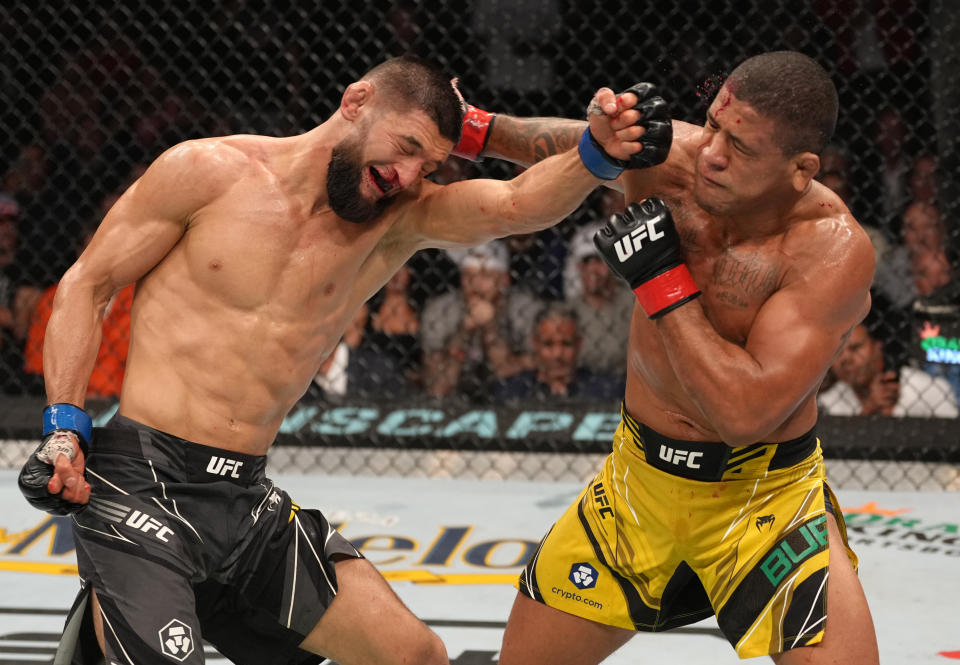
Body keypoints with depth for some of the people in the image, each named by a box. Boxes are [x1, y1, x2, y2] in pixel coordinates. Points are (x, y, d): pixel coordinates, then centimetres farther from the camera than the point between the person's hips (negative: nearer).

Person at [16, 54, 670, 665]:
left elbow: (514, 205, -10)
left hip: (248, 502, 6)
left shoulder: (397, 220, 6)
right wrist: (64, 425, -10)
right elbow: (87, 285, 0)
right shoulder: (210, 173, -4)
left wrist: (599, 155, -29)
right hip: (142, 483, -6)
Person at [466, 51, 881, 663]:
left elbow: (747, 411, -33)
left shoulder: (832, 250, -26)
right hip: (640, 476, 4)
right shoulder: (662, 155, -12)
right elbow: (567, 143, 13)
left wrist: (663, 279, -28)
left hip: (765, 496, -4)